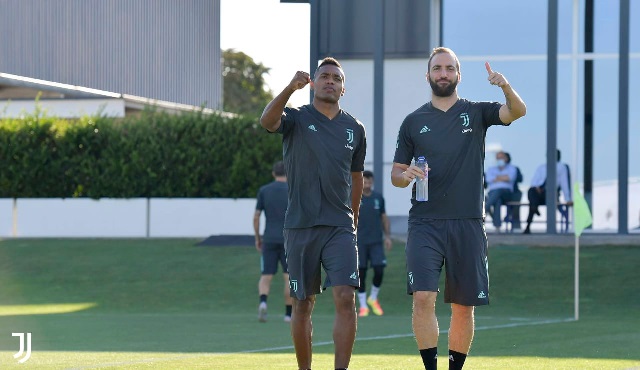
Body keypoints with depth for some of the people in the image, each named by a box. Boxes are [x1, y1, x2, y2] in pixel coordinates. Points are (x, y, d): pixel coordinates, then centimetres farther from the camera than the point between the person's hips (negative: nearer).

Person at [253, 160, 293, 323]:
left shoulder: (263, 191, 5)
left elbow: (256, 217, 4)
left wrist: (257, 238, 14)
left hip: (269, 240, 2)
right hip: (288, 240, -2)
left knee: (266, 276, 4)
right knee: (289, 276, 7)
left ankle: (263, 301, -24)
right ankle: (289, 314, 7)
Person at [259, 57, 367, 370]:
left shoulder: (355, 129, 11)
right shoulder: (297, 119, 1)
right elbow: (267, 121, -23)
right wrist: (290, 88, -38)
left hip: (340, 227, 2)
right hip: (300, 227, -2)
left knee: (345, 298, -13)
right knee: (303, 304, 4)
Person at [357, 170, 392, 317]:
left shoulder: (378, 198, 8)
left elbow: (384, 217, 15)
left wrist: (387, 236, 7)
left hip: (376, 242, 2)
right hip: (360, 243, -2)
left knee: (379, 270, -7)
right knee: (361, 272, 0)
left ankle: (373, 299, 16)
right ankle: (363, 306, 8)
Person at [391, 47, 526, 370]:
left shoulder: (476, 113, 7)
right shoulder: (414, 122, 9)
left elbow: (518, 112, -10)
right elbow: (396, 174, 12)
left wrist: (506, 87, -31)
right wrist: (406, 176, -12)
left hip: (468, 224, 1)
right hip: (424, 224, 0)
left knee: (464, 307, 4)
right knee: (423, 297, -17)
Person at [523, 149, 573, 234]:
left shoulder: (561, 167, 17)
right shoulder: (541, 167, 27)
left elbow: (564, 183, 7)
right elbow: (534, 180, 14)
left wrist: (568, 199, -1)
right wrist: (535, 186, -12)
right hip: (538, 191, 3)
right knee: (531, 190, -34)